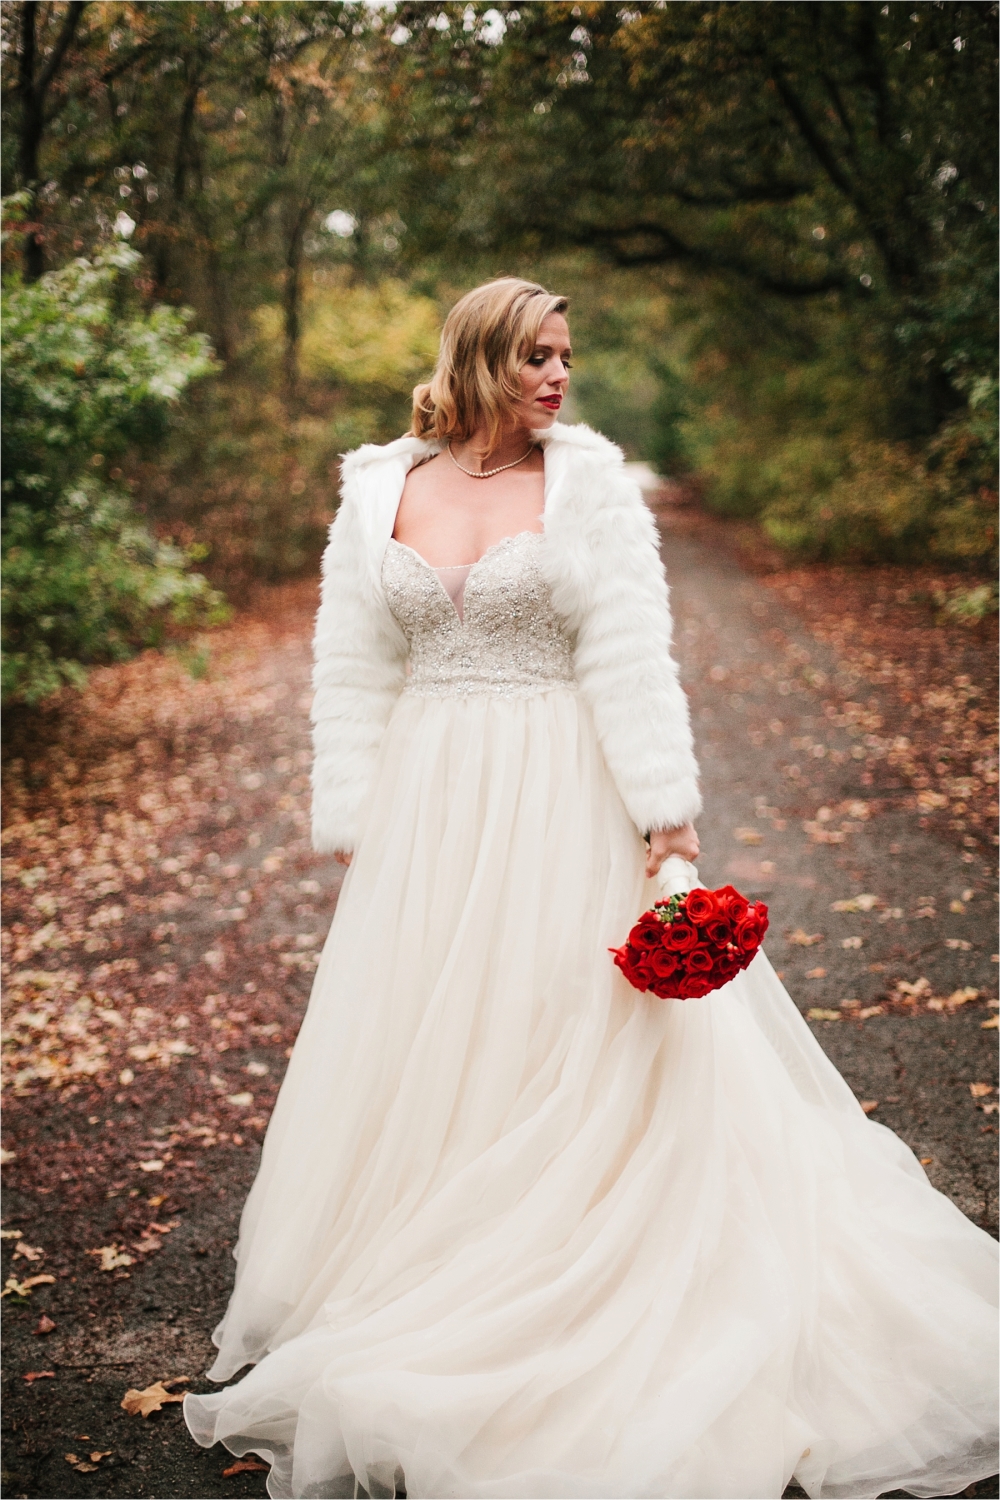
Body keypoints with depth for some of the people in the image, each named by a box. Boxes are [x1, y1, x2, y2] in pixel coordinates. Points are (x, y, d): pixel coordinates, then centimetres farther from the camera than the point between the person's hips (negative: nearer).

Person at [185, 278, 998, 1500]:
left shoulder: (590, 482, 0)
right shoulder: (377, 493, 5)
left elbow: (630, 656, -6)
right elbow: (354, 675, 7)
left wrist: (666, 809, -13)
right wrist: (352, 833, 2)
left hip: (566, 802, -2)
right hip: (431, 807, 2)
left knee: (583, 1045, 3)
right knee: (421, 1051, 8)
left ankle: (584, 1296, 19)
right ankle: (422, 1296, 25)